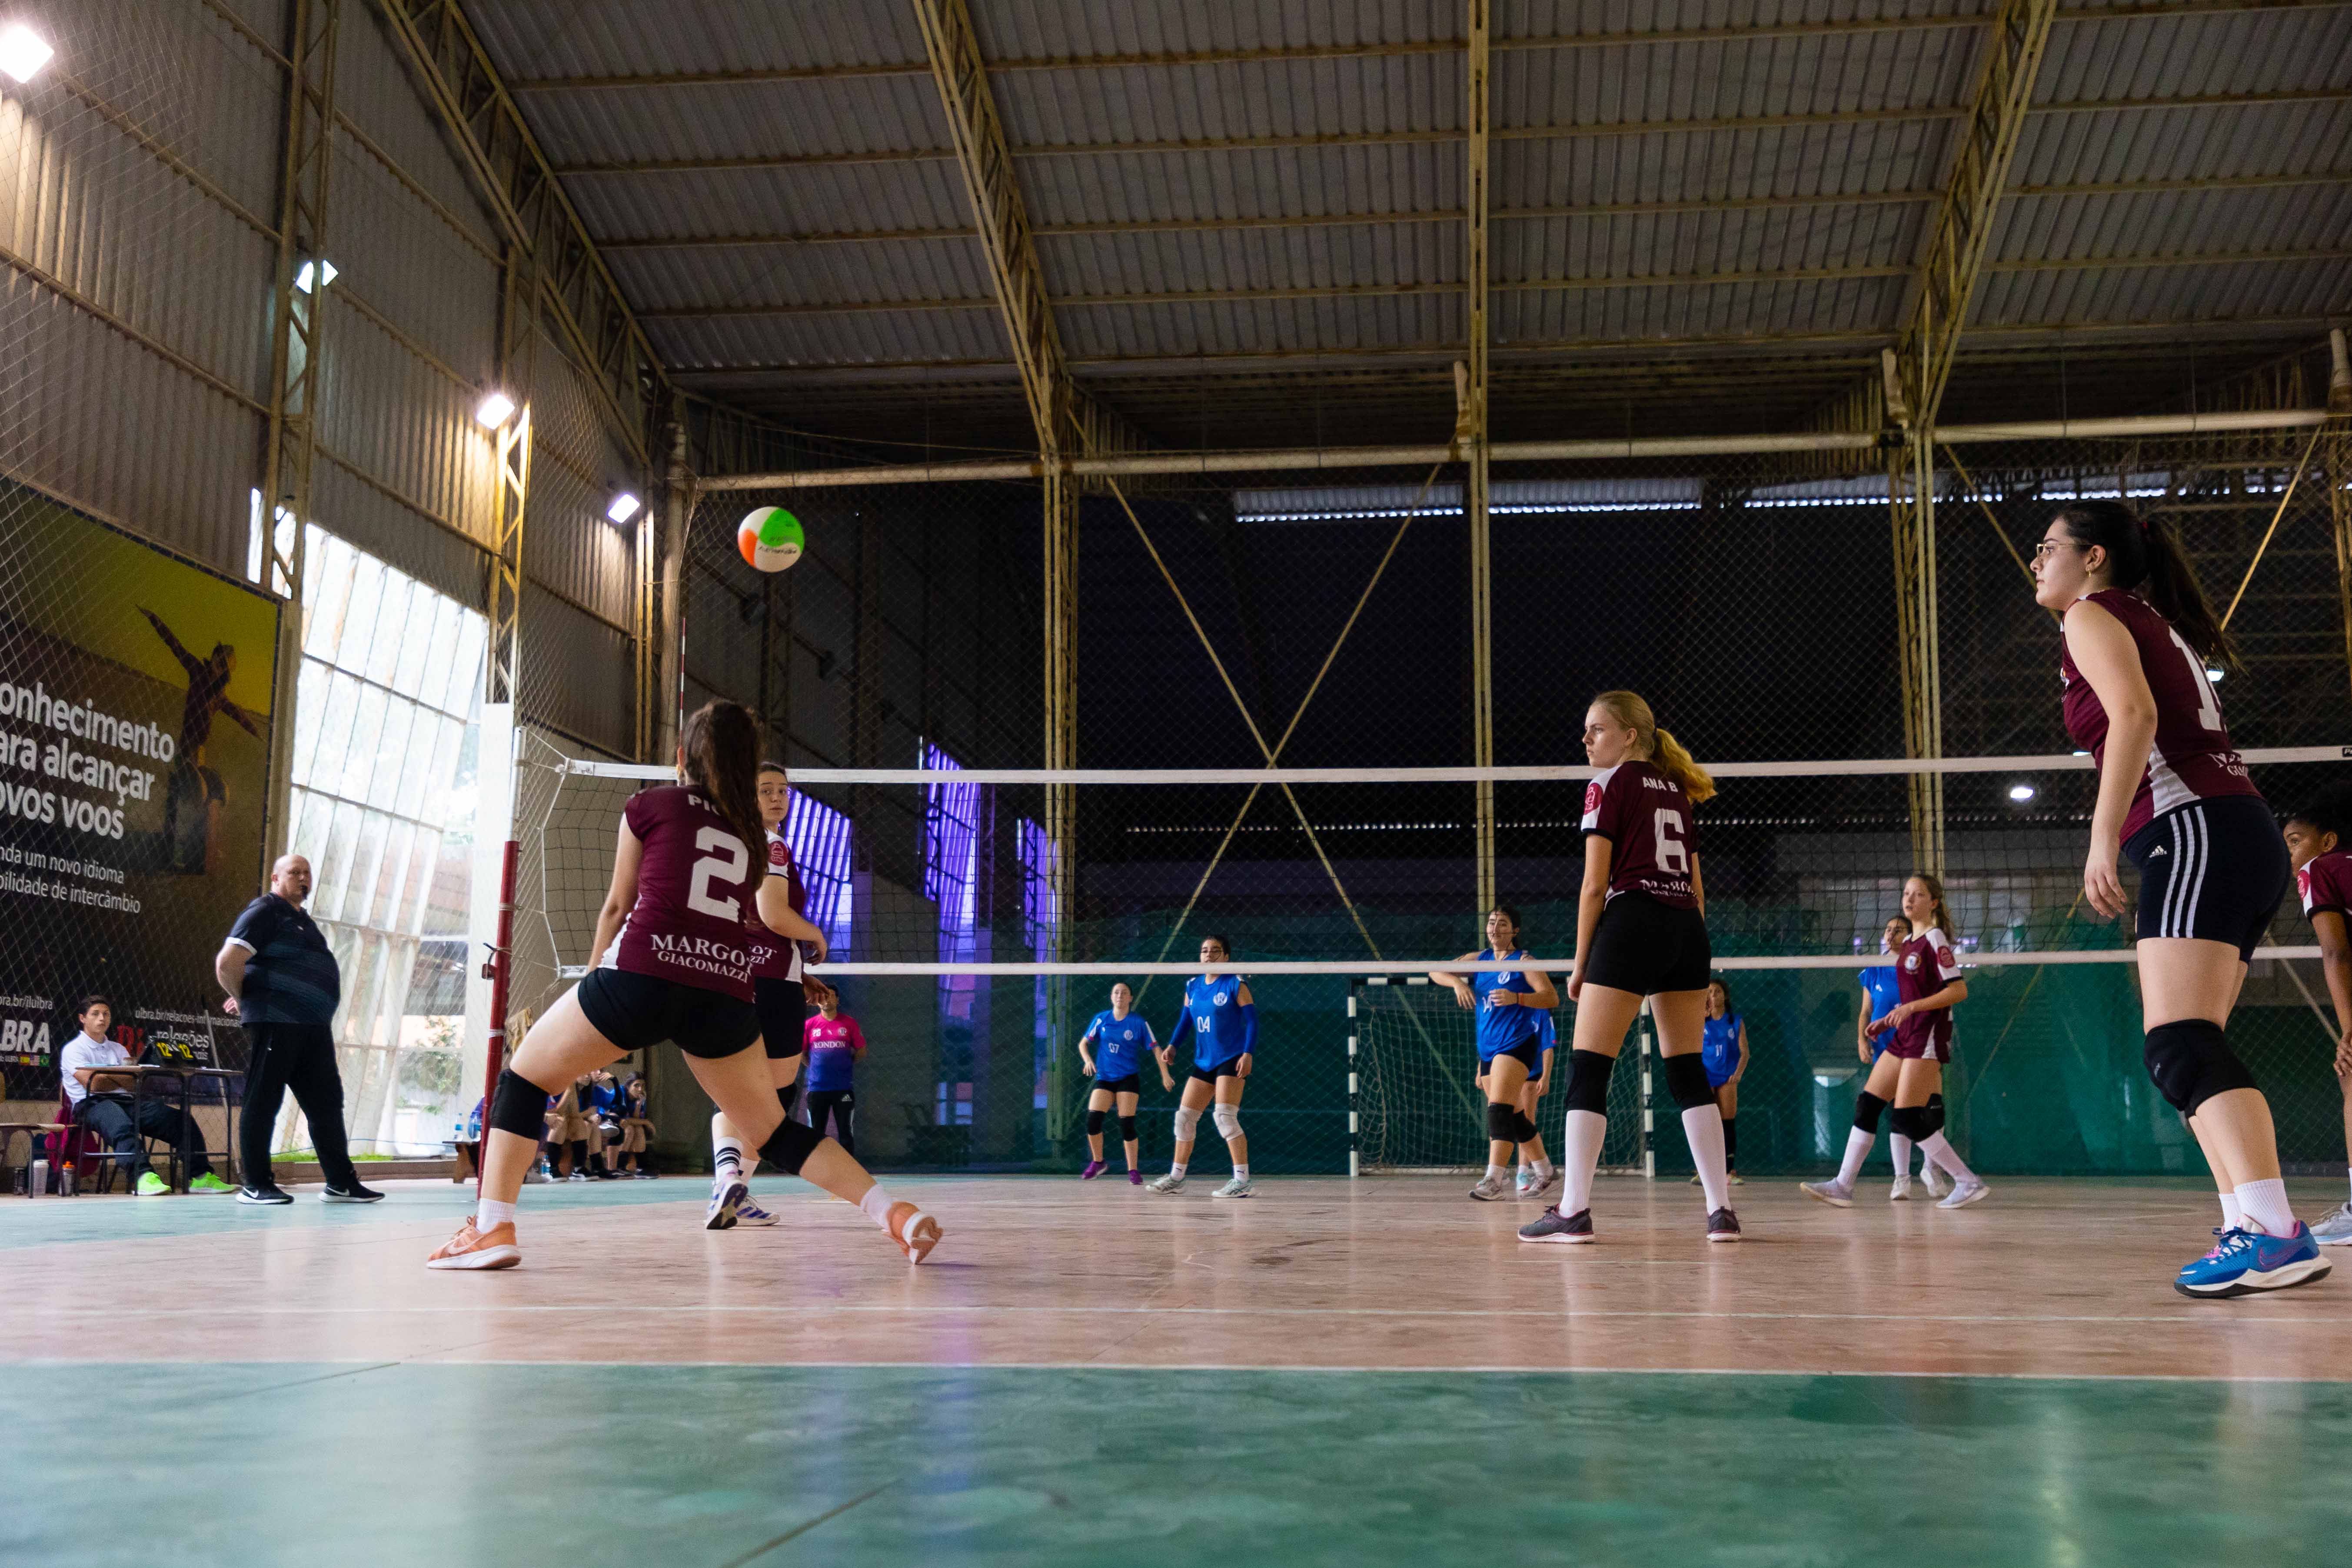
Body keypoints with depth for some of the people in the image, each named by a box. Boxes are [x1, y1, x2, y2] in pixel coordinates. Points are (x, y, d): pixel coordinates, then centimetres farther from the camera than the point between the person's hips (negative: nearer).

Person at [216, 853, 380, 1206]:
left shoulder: (303, 920, 22)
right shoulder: (265, 912, -5)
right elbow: (227, 964, -14)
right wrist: (245, 1002, 0)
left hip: (314, 1027, 9)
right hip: (275, 1023, -9)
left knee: (326, 1103, 7)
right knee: (263, 1103, -2)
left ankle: (341, 1183, 10)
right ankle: (256, 1186, 4)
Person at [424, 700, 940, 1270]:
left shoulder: (650, 805, 12)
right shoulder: (751, 829, 22)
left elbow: (617, 906, 18)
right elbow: (775, 918, 33)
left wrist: (596, 979, 32)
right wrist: (815, 934, 55)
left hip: (643, 973, -4)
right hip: (727, 993, 4)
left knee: (524, 1076, 15)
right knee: (773, 1132, 18)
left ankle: (493, 1228, 3)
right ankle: (896, 1215, 6)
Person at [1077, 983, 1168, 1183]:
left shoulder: (1139, 1023, -3)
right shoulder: (1101, 1019, 3)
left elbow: (1155, 1048, -1)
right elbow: (1083, 1043, 10)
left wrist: (1165, 1075, -9)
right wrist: (1088, 1060, -9)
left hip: (1129, 1078, -2)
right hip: (1104, 1078, 2)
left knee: (1127, 1124, -11)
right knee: (1093, 1118, -13)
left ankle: (1134, 1171, 0)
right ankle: (1097, 1163, 9)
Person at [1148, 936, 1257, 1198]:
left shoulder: (1235, 984, -6)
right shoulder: (1193, 987, 11)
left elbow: (1252, 1020, -9)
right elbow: (1185, 1019, 16)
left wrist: (1248, 1053, -18)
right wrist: (1172, 1045, 1)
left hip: (1232, 1059, -7)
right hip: (1203, 1061, 7)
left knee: (1224, 1115, -19)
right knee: (1184, 1116, 7)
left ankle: (1242, 1181, -15)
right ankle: (1176, 1178, 18)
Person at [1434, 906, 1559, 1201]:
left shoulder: (1523, 961, -2)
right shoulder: (1479, 959, 15)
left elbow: (1552, 998, -11)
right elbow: (1436, 972, 13)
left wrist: (1516, 998, -26)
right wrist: (1458, 983, -8)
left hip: (1516, 1043, -7)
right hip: (1487, 1048, 7)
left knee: (1499, 1109, -20)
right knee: (1512, 1114, 12)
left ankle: (1494, 1180, -28)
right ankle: (1543, 1170, 27)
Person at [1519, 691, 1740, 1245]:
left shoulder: (1609, 784, 1)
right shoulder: (1675, 791, 20)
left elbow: (1595, 884, -5)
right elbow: (1697, 887, 19)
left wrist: (1580, 963, -1)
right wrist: (1686, 960, 24)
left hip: (1631, 924, -7)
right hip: (1689, 930, 7)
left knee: (1587, 1069, -4)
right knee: (1688, 1070, 11)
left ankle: (1574, 1210, -10)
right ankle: (1721, 1210, 7)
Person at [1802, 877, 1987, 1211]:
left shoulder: (1934, 939, -10)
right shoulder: (1908, 944, 17)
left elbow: (1959, 990, -17)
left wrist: (1911, 1008, -21)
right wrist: (1888, 1020, 15)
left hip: (1927, 1037, -9)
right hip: (1904, 1035, 9)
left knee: (1907, 1118, -12)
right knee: (1867, 1105, 5)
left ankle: (1968, 1183, -3)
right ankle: (1843, 1186, 7)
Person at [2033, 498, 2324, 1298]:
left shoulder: (2093, 614, 3)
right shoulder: (2157, 624, 29)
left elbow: (2135, 714, -15)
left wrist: (2104, 838, -20)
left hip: (2196, 832, -10)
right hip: (2247, 836, 10)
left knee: (2181, 1045, -20)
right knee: (2188, 1052, 8)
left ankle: (2275, 1231, -32)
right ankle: (2249, 1231, 2)